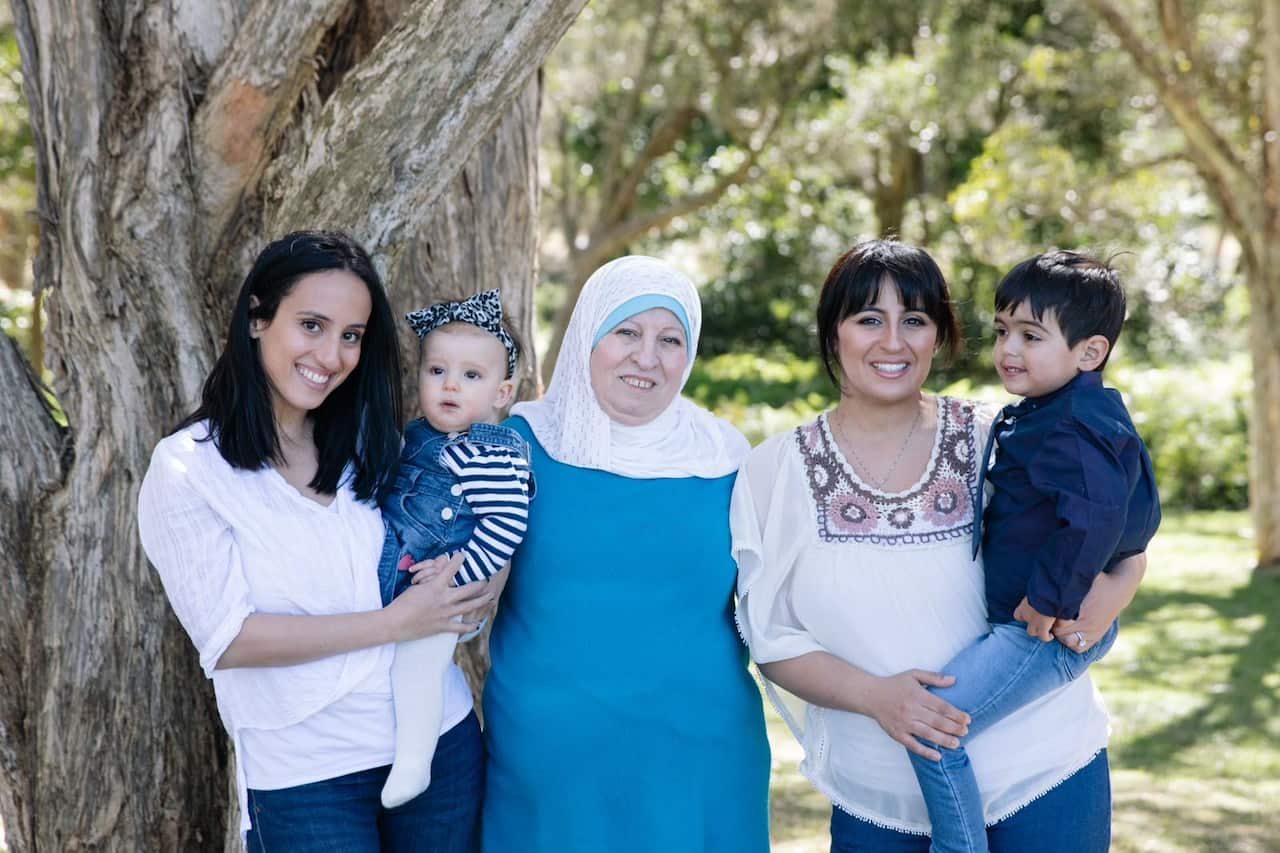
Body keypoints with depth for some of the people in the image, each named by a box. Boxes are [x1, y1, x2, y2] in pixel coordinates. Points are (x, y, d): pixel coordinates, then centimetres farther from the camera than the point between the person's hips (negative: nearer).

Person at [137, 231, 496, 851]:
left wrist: (475, 581, -13)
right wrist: (395, 623, -18)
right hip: (304, 776, -4)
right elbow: (227, 640, -16)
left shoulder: (373, 448, 4)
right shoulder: (186, 469, -9)